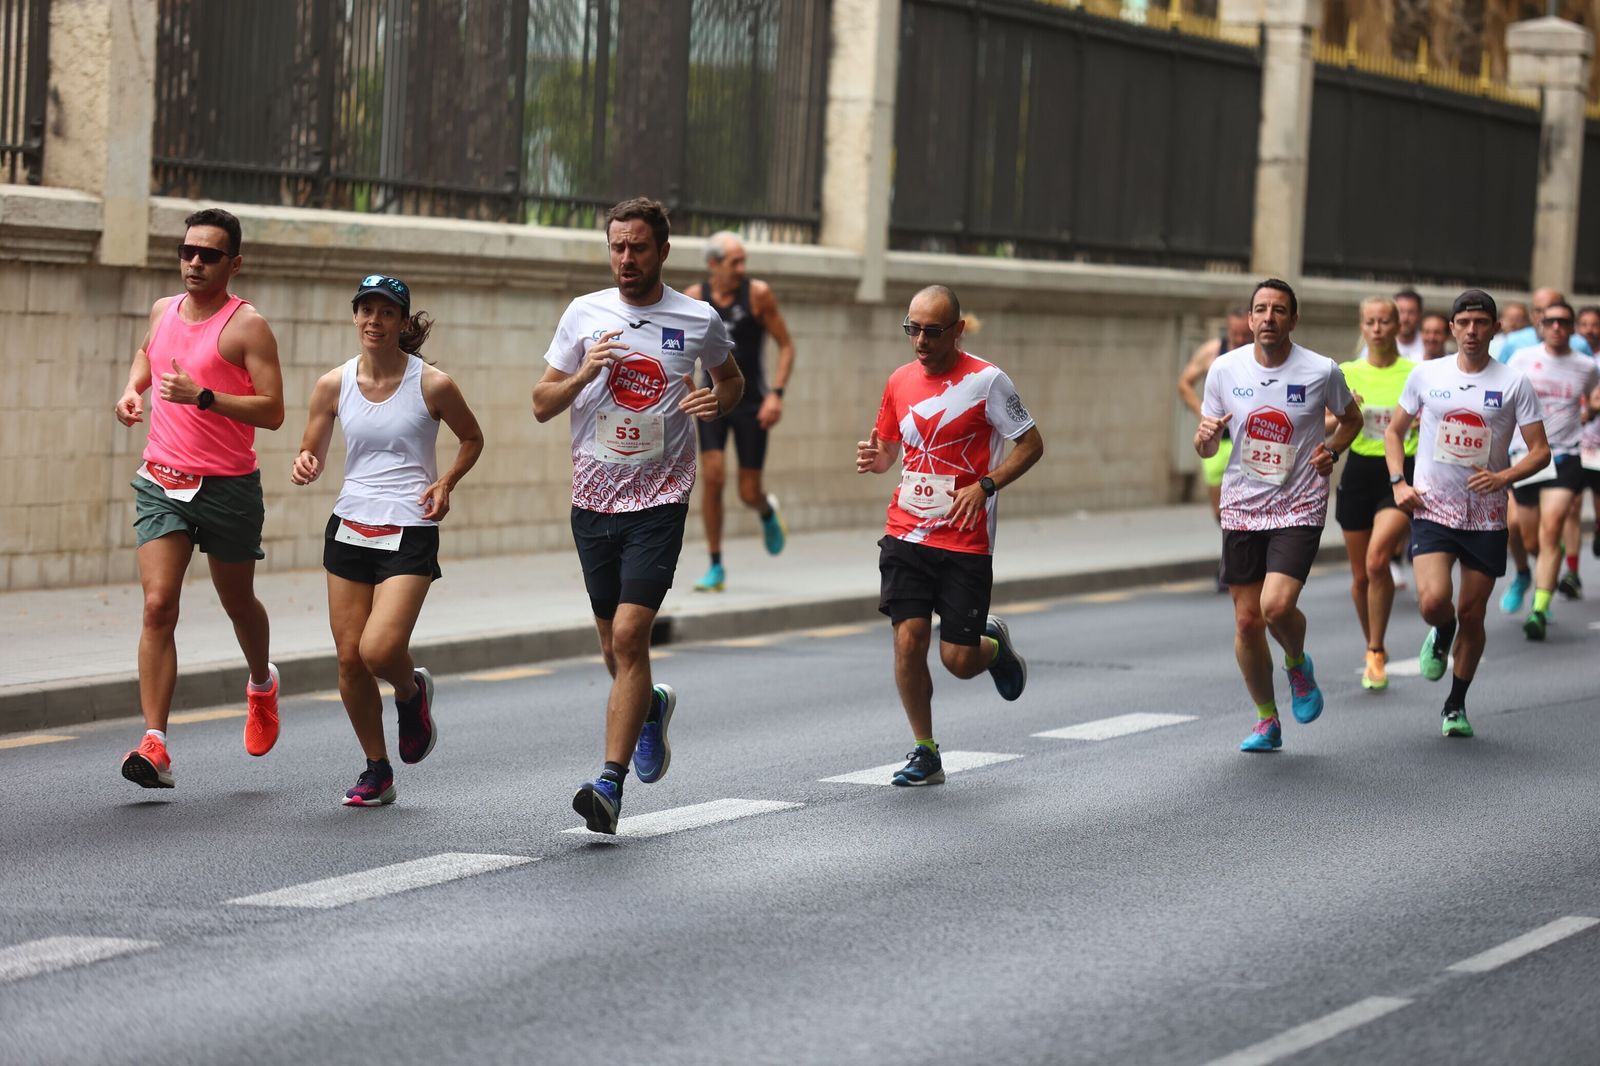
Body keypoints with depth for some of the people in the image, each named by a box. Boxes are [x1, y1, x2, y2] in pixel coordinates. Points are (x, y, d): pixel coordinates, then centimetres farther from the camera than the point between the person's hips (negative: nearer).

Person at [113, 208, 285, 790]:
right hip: (162, 481, 3)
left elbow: (272, 411, -16)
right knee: (158, 607, -11)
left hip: (228, 488, -3)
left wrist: (203, 396, -26)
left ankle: (262, 683, 49)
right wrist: (133, 389, 11)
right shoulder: (163, 310, 7)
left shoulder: (247, 326, -10)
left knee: (238, 604, 16)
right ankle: (155, 744, -16)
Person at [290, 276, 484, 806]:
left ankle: (412, 691, 18)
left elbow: (472, 438, 10)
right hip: (349, 528, 4)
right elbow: (312, 453, 11)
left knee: (379, 650, -19)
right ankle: (376, 770, 20)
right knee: (349, 658, 2)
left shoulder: (432, 384, -7)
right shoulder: (334, 385, 1)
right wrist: (305, 466, -13)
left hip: (410, 534, -4)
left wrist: (445, 483, -6)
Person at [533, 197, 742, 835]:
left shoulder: (699, 321, 0)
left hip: (659, 500, -3)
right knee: (615, 647, 12)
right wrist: (582, 375, -14)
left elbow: (731, 379, 19)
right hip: (593, 499, 3)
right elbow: (542, 406, 5)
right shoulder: (584, 315, 3)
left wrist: (718, 402, -4)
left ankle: (611, 782, -17)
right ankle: (652, 708, 45)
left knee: (629, 635, -17)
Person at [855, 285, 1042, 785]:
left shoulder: (985, 379, -8)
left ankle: (994, 644, 35)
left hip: (966, 542, -4)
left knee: (958, 659, -2)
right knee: (908, 639, -8)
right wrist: (874, 457, -4)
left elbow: (1031, 444, -3)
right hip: (905, 533, 4)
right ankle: (925, 753, 7)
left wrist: (984, 486, -16)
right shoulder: (900, 380, 7)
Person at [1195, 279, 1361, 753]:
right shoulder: (1224, 370, -1)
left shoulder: (1321, 371, -6)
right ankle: (1267, 721, 22)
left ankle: (1298, 664, 14)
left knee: (1277, 607, -21)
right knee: (1247, 621, 4)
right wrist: (1205, 436, -16)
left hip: (1299, 508, -3)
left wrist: (1332, 451, -5)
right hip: (1242, 507, 3)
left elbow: (1351, 418, 14)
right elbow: (1205, 448, 7)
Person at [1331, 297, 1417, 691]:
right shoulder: (1346, 374, 5)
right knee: (1360, 575, 8)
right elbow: (1323, 427, 8)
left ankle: (1375, 652, -13)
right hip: (1359, 472, 3)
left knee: (1377, 559, -24)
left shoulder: (1417, 374, 0)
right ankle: (1375, 651, 28)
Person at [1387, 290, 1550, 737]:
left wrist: (1503, 477, -19)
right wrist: (1399, 482, -2)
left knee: (1472, 615, 6)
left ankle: (1456, 705, 24)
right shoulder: (1426, 376, 2)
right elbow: (1395, 432, 14)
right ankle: (1442, 637, 18)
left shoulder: (1514, 384, -2)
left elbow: (1540, 451, -1)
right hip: (1432, 510, 0)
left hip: (1486, 516, 0)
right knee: (1433, 601, -20)